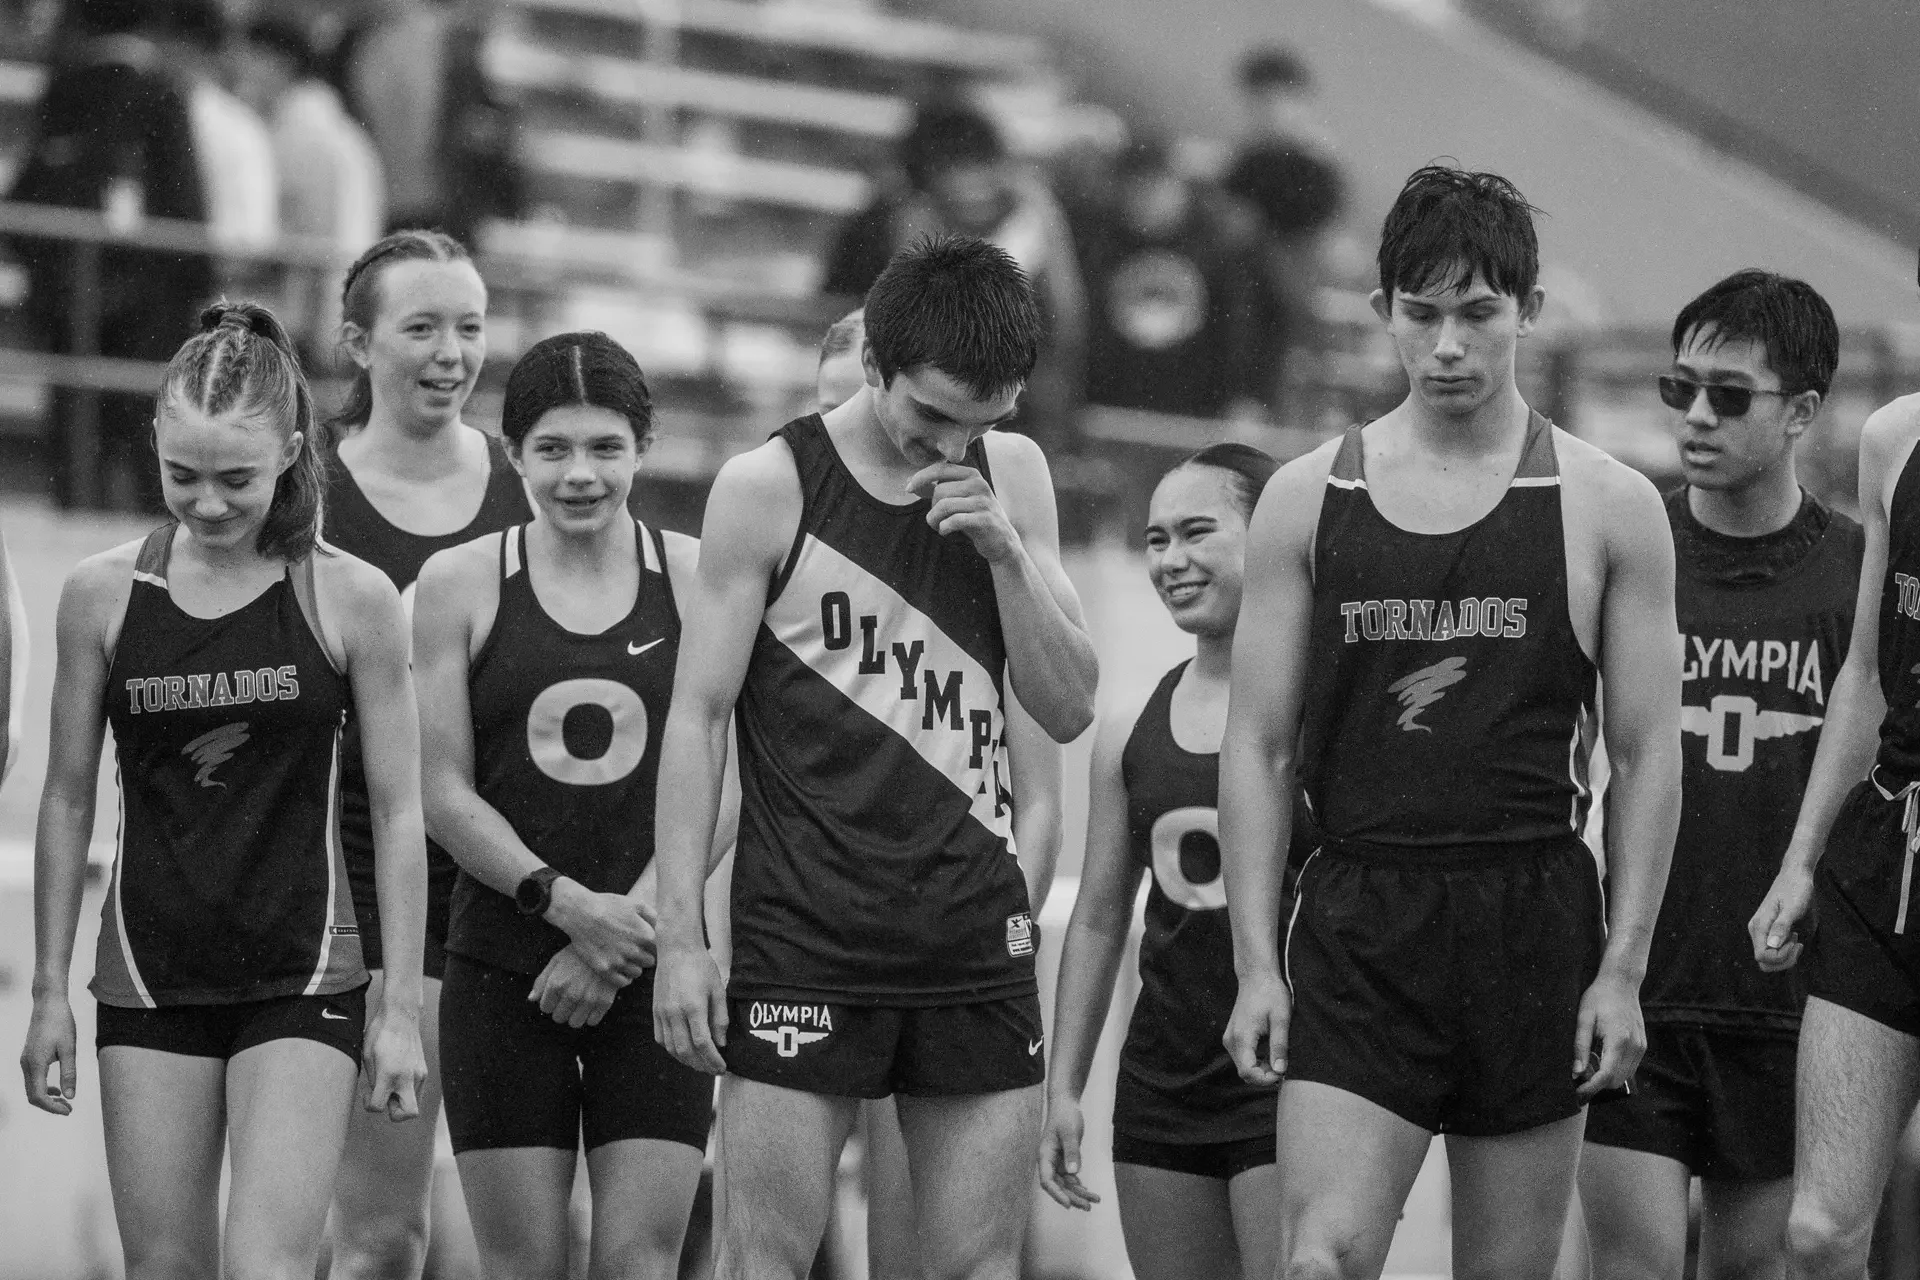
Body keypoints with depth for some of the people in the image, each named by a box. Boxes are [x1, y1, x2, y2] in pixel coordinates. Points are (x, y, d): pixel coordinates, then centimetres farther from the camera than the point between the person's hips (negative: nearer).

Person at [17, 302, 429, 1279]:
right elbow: (68, 801, 8)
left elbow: (397, 813, 0)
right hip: (151, 975, 2)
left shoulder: (351, 600, -5)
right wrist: (48, 991, 7)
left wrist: (402, 1008, -3)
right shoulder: (103, 594, 1)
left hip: (301, 978, -2)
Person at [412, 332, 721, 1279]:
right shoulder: (461, 584, 2)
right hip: (504, 973, 0)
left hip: (654, 974, 0)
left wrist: (629, 926, -11)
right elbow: (444, 792, -1)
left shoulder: (697, 581, 3)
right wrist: (568, 904, -13)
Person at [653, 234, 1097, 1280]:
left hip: (977, 937, 4)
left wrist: (1006, 551, -6)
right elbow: (695, 718, -2)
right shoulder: (767, 487, -3)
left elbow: (1068, 710, 9)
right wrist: (680, 937, -9)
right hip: (804, 944, -4)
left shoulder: (1010, 478, 9)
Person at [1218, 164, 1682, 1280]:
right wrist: (1256, 964, 0)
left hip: (1537, 925, 0)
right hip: (1360, 926, 0)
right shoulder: (1310, 499, 6)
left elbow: (1649, 757, 4)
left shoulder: (1607, 507, 3)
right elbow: (1258, 747, 8)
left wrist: (1623, 969, -4)